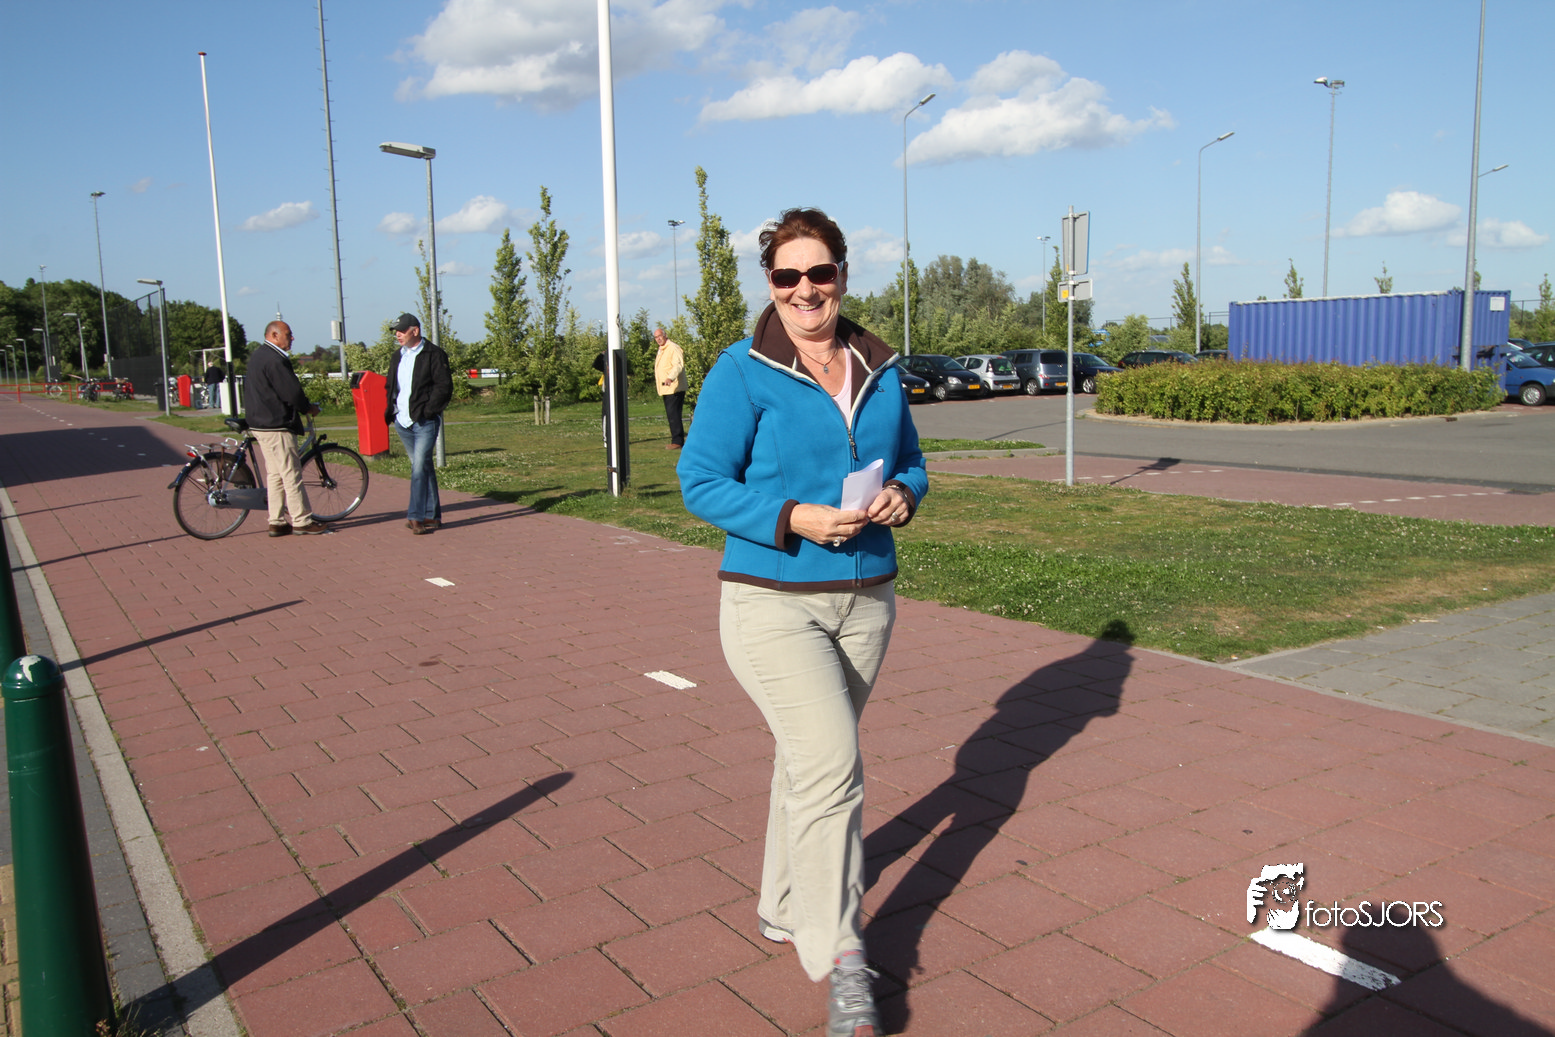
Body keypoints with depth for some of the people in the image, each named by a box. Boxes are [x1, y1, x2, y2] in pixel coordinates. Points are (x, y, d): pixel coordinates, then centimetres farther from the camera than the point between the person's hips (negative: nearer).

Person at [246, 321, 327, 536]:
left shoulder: (258, 356, 17)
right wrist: (308, 408, -1)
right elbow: (291, 392, -20)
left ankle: (276, 522, 14)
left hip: (261, 423, 11)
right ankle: (302, 521, -1)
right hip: (276, 425, -11)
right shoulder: (274, 360, -17)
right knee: (291, 474, -5)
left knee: (275, 474, 12)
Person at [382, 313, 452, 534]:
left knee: (419, 467, -15)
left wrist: (427, 410, -17)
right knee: (423, 467, 12)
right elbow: (390, 387, 25)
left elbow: (444, 387, -11)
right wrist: (390, 409, 10)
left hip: (425, 422, -7)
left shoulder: (433, 355, -5)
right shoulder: (398, 357, 17)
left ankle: (416, 517, -17)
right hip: (402, 422, 7)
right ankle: (432, 515, 18)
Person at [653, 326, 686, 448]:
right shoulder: (661, 350, 20)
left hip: (674, 388, -10)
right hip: (666, 389, 10)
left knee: (673, 415, -13)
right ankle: (677, 440, 16)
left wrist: (671, 378, -40)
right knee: (671, 415, 11)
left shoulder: (673, 348, -12)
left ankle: (677, 441, -11)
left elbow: (678, 365, -26)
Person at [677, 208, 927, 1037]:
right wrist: (794, 519, -22)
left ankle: (784, 907, 38)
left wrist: (902, 495, -6)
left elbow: (910, 462, 18)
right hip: (772, 602, -5)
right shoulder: (743, 371, -8)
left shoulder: (879, 370, 8)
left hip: (865, 601, 6)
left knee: (809, 758, 18)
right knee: (831, 763, -15)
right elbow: (701, 480, -9)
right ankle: (841, 961, 1)